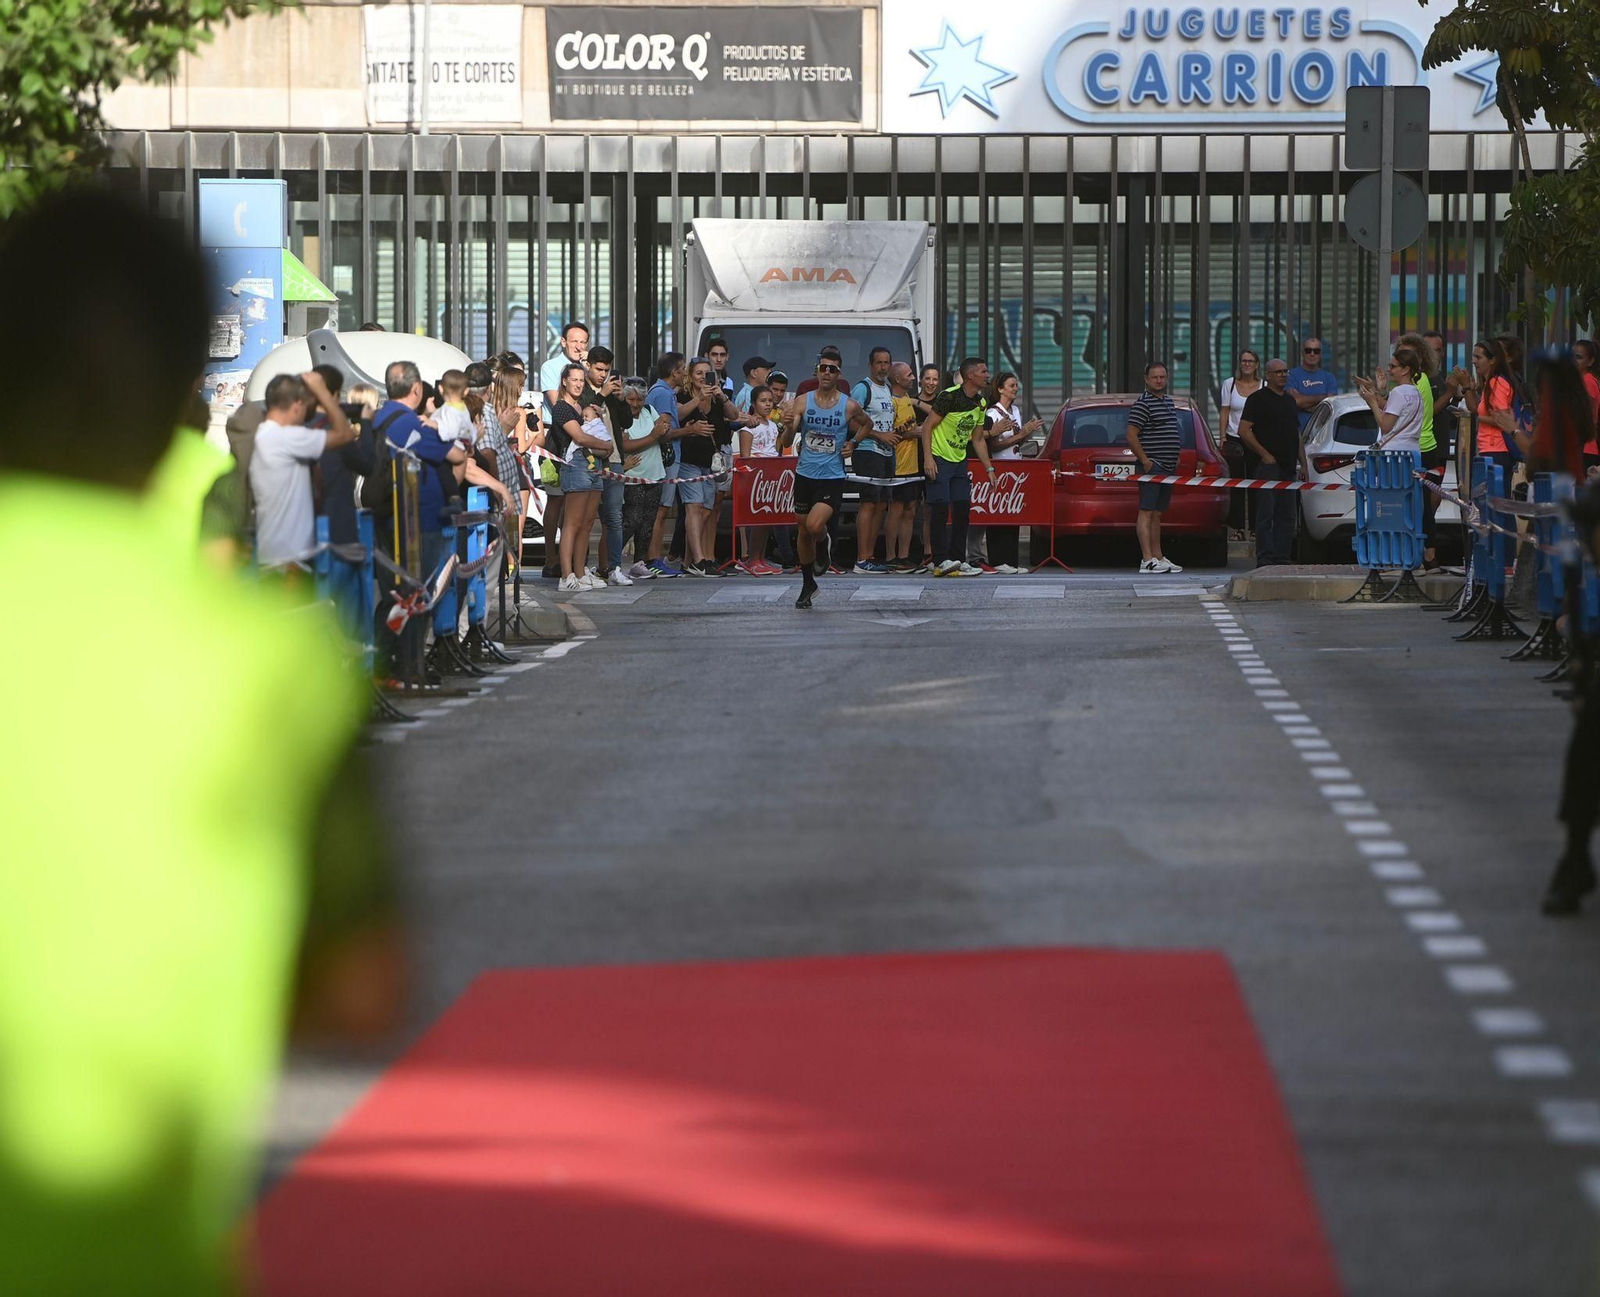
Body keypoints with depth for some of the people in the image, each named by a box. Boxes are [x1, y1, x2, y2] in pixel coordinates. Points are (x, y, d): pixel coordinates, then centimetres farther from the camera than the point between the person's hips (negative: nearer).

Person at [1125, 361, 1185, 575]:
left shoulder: (1168, 401, 18)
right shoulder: (1142, 404, -10)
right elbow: (1131, 436, -15)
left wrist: (1175, 460, 18)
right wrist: (1145, 461, -17)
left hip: (1168, 467, 9)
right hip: (1152, 466, -9)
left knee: (1157, 513, 13)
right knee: (1147, 512, -11)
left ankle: (1158, 557, 16)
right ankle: (1148, 560, -16)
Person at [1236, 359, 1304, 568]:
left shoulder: (1290, 400, 20)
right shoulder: (1258, 399, -4)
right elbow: (1244, 431, -11)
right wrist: (1264, 455, -14)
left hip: (1288, 467, 8)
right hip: (1268, 465, -8)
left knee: (1287, 515, 8)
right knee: (1266, 514, -9)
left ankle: (1281, 558, 11)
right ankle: (1265, 559, -12)